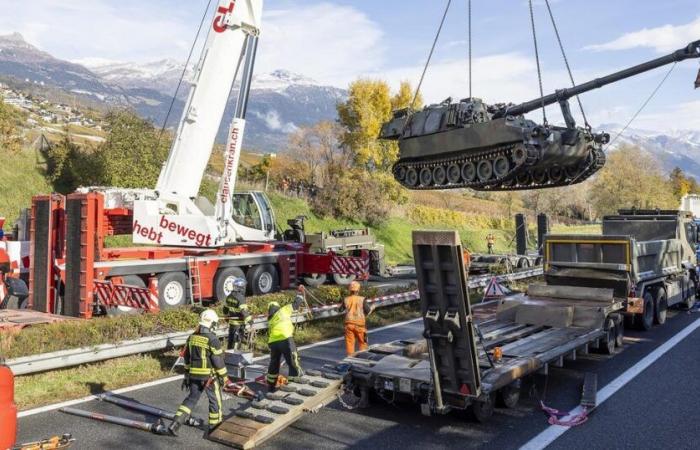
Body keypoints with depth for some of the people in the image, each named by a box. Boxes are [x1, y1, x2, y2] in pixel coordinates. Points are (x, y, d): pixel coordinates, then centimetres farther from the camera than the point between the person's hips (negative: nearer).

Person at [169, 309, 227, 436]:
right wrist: (223, 377, -4)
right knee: (215, 400, 13)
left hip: (194, 375, 6)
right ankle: (214, 426, 25)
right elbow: (218, 361, -15)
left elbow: (187, 357, 12)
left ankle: (175, 424, 8)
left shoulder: (192, 337, 4)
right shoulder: (212, 339, -18)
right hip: (209, 376, -6)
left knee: (191, 398, 18)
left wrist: (187, 374, 22)